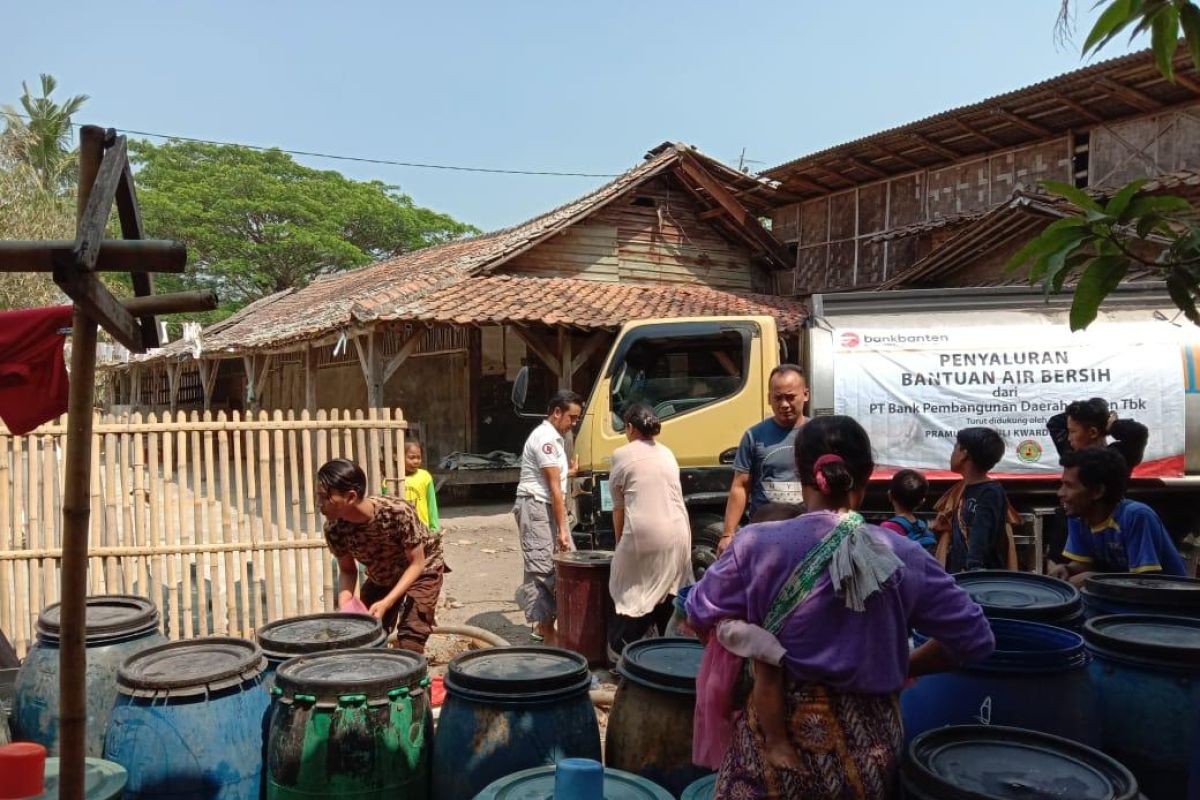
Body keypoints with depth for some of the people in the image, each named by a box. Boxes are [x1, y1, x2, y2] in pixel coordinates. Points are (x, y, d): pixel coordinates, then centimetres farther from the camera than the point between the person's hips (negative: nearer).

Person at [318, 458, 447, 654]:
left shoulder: (398, 512, -38)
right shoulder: (334, 528, -25)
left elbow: (416, 563, -25)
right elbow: (347, 570, -7)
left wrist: (386, 603, -34)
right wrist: (345, 601, -27)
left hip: (422, 570, -4)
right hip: (381, 577, 4)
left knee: (409, 645, -14)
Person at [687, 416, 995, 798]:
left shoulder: (757, 545, -13)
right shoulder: (904, 557, -8)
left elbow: (699, 617, -1)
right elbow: (975, 638, 1)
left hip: (776, 736, -2)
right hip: (868, 740, 3)